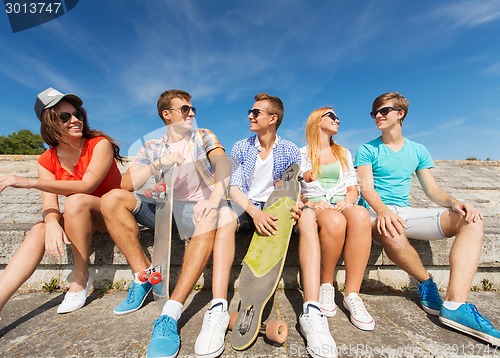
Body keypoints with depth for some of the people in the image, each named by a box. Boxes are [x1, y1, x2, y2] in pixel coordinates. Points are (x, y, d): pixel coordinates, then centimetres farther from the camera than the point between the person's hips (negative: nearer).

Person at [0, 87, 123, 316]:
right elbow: (49, 205, -11)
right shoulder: (47, 160, 0)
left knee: (76, 200, -31)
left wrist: (30, 182, -28)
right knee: (38, 231, -20)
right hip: (80, 219, 5)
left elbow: (86, 186, -26)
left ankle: (81, 279, -18)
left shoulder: (100, 144, -13)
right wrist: (52, 225, -33)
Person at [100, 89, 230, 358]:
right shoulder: (152, 147, 12)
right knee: (112, 199, -15)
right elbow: (127, 184, -1)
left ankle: (170, 315, -34)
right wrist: (160, 162, -16)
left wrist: (215, 196, -34)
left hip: (197, 207, -2)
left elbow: (222, 162, -14)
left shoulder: (203, 136, 8)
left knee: (210, 220, -37)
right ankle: (145, 275, -9)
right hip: (163, 207, 3)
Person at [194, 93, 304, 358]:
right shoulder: (240, 148, 7)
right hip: (246, 207, 0)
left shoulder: (290, 150, 7)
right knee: (225, 214, -34)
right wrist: (254, 212, -23)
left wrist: (295, 203, -23)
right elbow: (234, 187, -3)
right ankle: (218, 309, -36)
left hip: (276, 209, 1)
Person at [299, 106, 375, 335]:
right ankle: (325, 286, -14)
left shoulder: (344, 153, 23)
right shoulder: (302, 153, 12)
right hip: (313, 207, -3)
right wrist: (310, 203, -15)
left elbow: (353, 188, 16)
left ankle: (352, 295, -26)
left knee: (361, 215, -34)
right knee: (335, 221, -38)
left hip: (342, 205, 3)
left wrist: (348, 200, -7)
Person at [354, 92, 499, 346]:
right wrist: (383, 211, -30)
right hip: (377, 212, -4)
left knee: (471, 220, -15)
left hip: (406, 212, 5)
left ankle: (454, 304, -25)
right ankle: (426, 282, -7)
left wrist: (454, 202, -11)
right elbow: (366, 187, -10)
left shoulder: (418, 151, 15)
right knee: (392, 232, -39)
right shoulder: (367, 150, 2)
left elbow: (432, 189, 12)